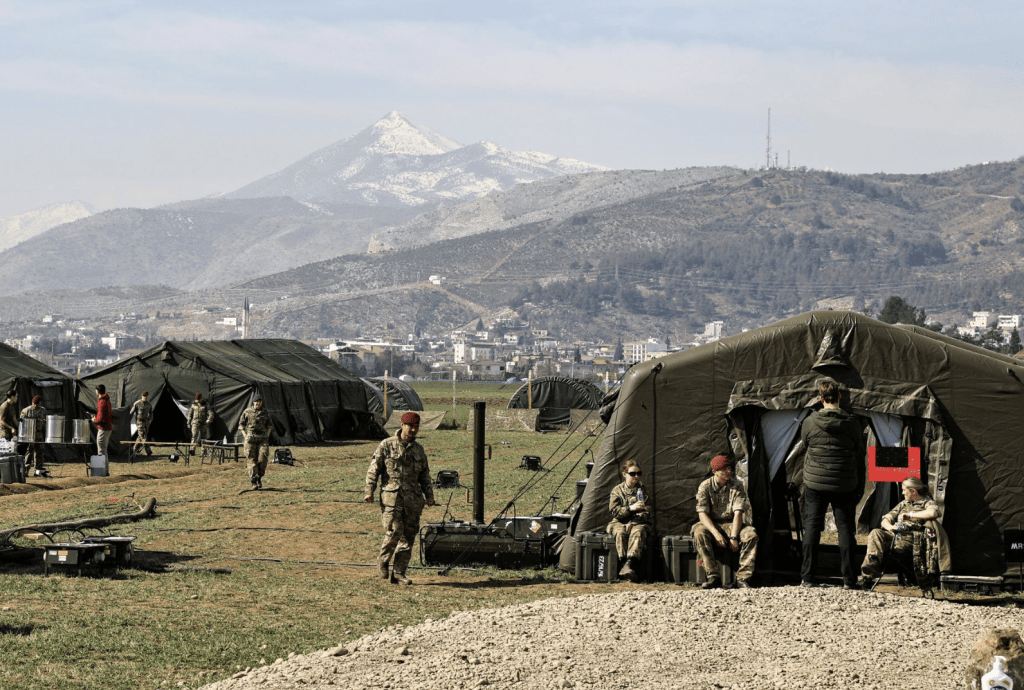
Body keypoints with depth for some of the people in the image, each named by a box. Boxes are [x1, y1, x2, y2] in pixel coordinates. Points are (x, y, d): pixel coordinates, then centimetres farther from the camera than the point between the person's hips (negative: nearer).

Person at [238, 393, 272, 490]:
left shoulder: (264, 413, 10)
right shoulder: (247, 412, 5)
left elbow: (270, 425, 20)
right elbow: (241, 424, 11)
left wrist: (267, 435, 7)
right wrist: (245, 435, 0)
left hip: (263, 438, 1)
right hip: (251, 438, -1)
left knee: (263, 459, -13)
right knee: (252, 460, -5)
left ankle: (259, 477, 10)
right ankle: (254, 482, -5)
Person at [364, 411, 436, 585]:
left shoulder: (418, 450, 14)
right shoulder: (386, 446, 2)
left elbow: (425, 476, 21)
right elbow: (374, 470, 0)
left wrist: (429, 496, 11)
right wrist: (370, 491, -9)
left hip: (413, 499, 4)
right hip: (391, 497, -4)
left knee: (408, 536, 2)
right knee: (394, 531, -14)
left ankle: (399, 572, 8)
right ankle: (382, 561, 11)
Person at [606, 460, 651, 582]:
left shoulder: (643, 489, 12)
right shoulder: (617, 490, 10)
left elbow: (647, 512, 6)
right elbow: (615, 511, -1)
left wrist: (632, 522, -10)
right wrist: (630, 508, -17)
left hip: (639, 523, -1)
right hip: (619, 523, 1)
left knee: (638, 532, -36)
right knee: (620, 533, -35)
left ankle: (629, 565, -53)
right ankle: (625, 564, -46)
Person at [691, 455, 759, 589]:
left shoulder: (737, 486, -5)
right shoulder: (705, 486, -6)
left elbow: (738, 513, -13)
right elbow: (702, 513, -13)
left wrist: (733, 537, -26)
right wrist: (716, 533, -29)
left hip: (732, 524, 1)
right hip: (711, 524, -1)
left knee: (751, 534, -30)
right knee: (699, 532, -35)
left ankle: (743, 577, -28)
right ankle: (713, 576, -33)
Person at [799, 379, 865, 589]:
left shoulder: (809, 423, -7)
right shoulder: (852, 424, -4)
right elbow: (860, 456, 2)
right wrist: (859, 485, 11)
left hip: (815, 483, 0)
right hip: (845, 485, 0)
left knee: (812, 527, 7)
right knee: (845, 528, 5)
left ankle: (808, 577, 5)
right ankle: (849, 578, 3)